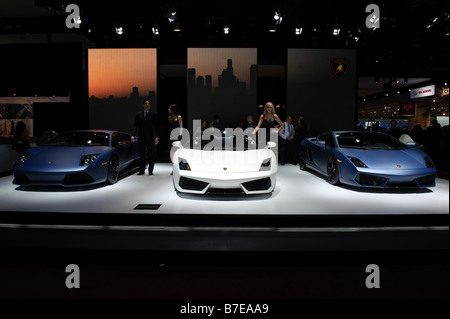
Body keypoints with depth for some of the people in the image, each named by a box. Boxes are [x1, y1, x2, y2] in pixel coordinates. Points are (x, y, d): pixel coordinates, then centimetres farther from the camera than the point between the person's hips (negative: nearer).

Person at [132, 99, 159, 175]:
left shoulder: (153, 115, 4)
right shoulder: (138, 114, 8)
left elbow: (156, 126, 1)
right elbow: (136, 126, 5)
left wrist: (156, 137, -9)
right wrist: (133, 135, -7)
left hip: (150, 137, -1)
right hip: (141, 137, 2)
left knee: (150, 154, 2)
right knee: (142, 154, 4)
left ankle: (150, 170, 10)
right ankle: (142, 170, 10)